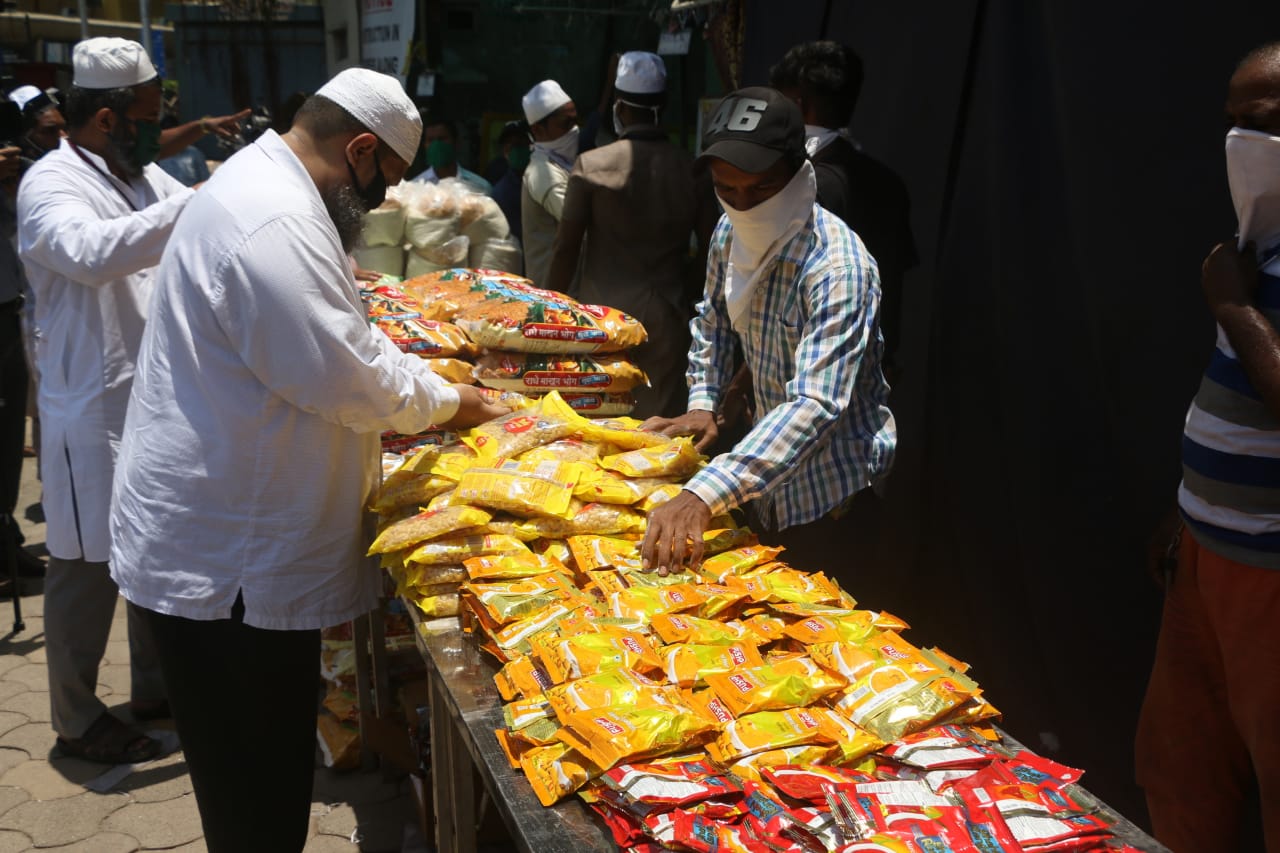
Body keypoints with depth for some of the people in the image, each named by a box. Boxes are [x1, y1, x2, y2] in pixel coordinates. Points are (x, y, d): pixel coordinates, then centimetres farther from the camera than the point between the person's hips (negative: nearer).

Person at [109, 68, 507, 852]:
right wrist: (447, 402, -6)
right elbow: (347, 378, -23)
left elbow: (340, 341, 21)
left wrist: (433, 388, 12)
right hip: (227, 557, -11)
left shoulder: (266, 186, 12)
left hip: (234, 534, 11)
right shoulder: (275, 225, -24)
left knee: (267, 768, 22)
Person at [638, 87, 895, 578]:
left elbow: (817, 406, -39)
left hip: (832, 487, -7)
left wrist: (703, 495, -48)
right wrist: (702, 405, -2)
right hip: (768, 469, 7)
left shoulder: (837, 266, -30)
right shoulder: (729, 233, -6)